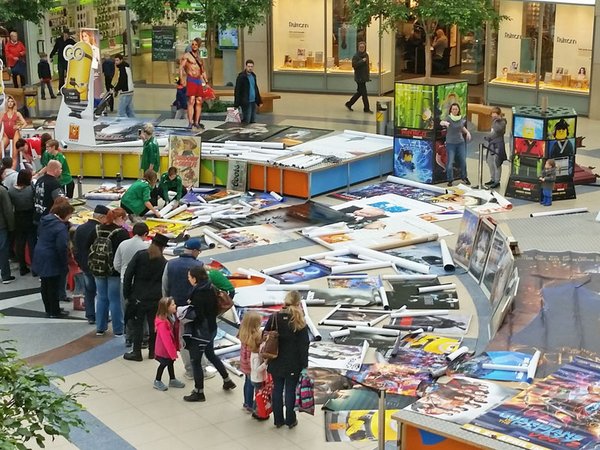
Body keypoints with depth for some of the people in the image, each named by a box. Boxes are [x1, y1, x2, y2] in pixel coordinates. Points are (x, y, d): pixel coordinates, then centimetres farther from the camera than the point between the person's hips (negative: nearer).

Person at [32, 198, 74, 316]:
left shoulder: (45, 219, 3)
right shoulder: (61, 228, -24)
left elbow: (39, 235, 17)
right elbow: (62, 248, -24)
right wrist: (65, 265, -13)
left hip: (40, 257, 9)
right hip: (51, 261, -9)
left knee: (45, 285, 17)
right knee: (54, 287, 4)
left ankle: (49, 309, 30)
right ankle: (54, 312, 15)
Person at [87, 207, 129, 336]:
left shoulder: (96, 230, 1)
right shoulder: (122, 233, -16)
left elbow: (88, 246, 7)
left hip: (97, 270, 5)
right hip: (115, 271, -5)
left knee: (102, 298, 16)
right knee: (115, 299, 4)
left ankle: (100, 328, 21)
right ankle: (118, 330, 11)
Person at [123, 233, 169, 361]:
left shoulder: (140, 255, -6)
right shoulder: (164, 263, -2)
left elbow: (128, 275, -7)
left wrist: (127, 294, -1)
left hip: (138, 297, -2)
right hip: (155, 298, 2)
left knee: (137, 325, 5)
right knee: (153, 325, 13)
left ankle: (137, 352, 8)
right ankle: (152, 351, 20)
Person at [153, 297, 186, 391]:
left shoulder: (172, 316, -7)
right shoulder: (162, 322, -32)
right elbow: (166, 339, -29)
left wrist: (176, 346, 10)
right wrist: (172, 352, -25)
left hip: (171, 346, 8)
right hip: (164, 348, -8)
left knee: (170, 362, 19)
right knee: (164, 363, 7)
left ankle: (172, 380, 34)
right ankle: (157, 381, 25)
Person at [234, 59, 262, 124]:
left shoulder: (253, 76, 13)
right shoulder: (241, 76, -10)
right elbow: (237, 91, -13)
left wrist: (259, 101, 19)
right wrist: (236, 104, -18)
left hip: (253, 102, 8)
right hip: (246, 102, -8)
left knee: (253, 121, 10)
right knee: (246, 121, -8)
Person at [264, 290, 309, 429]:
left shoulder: (274, 318, -5)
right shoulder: (299, 322, -14)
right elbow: (303, 345, -12)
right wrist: (304, 365, -4)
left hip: (276, 363, 3)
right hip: (293, 365, -3)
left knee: (277, 390, 13)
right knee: (290, 391, 9)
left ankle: (278, 420, 22)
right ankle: (290, 420, 19)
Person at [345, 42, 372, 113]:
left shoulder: (366, 55, 11)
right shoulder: (356, 56, -11)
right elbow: (354, 65, -20)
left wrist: (368, 76, 17)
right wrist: (362, 61, -24)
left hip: (364, 77, 8)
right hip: (359, 77, -8)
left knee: (359, 92, 13)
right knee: (364, 93, -5)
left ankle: (349, 103, 26)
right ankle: (366, 108, 3)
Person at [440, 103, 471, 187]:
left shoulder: (461, 119, 2)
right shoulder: (448, 118, -14)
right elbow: (441, 122, -36)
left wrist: (467, 132, 5)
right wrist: (444, 123, -59)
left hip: (460, 142, 4)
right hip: (450, 143, -4)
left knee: (463, 161, 11)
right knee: (450, 162, -4)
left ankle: (464, 177, 28)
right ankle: (450, 180, 9)